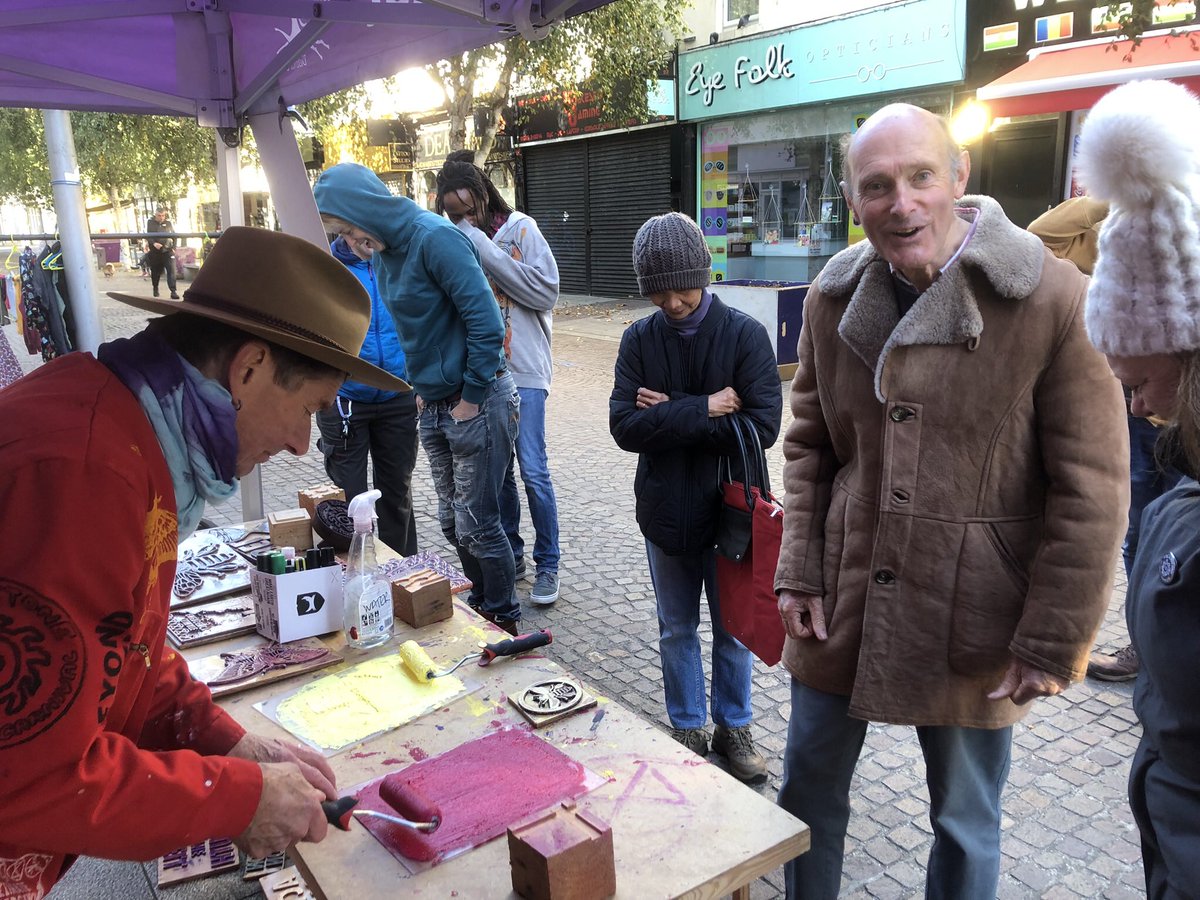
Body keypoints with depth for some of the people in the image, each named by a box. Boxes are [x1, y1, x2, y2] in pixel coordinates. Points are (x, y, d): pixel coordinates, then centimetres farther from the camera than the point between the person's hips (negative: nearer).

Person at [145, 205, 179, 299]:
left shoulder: (168, 222, 6)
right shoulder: (149, 222, 1)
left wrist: (173, 248, 3)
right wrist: (153, 243, -20)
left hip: (167, 251, 0)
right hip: (154, 252, 0)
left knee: (171, 270, -13)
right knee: (155, 271, 12)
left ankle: (173, 291, -16)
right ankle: (155, 288, 33)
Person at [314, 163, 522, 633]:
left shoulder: (436, 238, -18)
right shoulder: (382, 250, 9)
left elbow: (486, 322, -21)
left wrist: (471, 397, -15)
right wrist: (424, 390, 12)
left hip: (477, 402, -8)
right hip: (434, 406, 9)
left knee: (477, 525, -1)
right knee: (452, 522, 16)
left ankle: (504, 623, 17)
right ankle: (479, 606, 33)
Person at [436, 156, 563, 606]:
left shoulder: (521, 229, -3)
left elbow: (546, 291, -14)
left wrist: (483, 248, -16)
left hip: (522, 370, -4)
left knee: (533, 471, -4)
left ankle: (547, 565, 9)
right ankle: (510, 556, 25)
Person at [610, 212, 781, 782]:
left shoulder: (745, 334, -11)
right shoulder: (639, 340, -4)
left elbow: (763, 425, -21)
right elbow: (624, 426, -15)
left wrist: (670, 414, -18)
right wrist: (704, 411, -23)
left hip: (731, 507, -2)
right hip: (666, 510, 2)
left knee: (733, 627, 15)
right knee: (676, 629, 16)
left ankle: (734, 726, 36)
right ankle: (688, 729, 35)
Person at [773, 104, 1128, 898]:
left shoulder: (1052, 299, -14)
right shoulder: (834, 296, 0)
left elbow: (1091, 490, -12)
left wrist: (1055, 642, -11)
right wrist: (800, 572, 2)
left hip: (974, 625, -4)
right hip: (842, 609, 4)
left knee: (965, 821, 17)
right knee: (807, 789, 20)